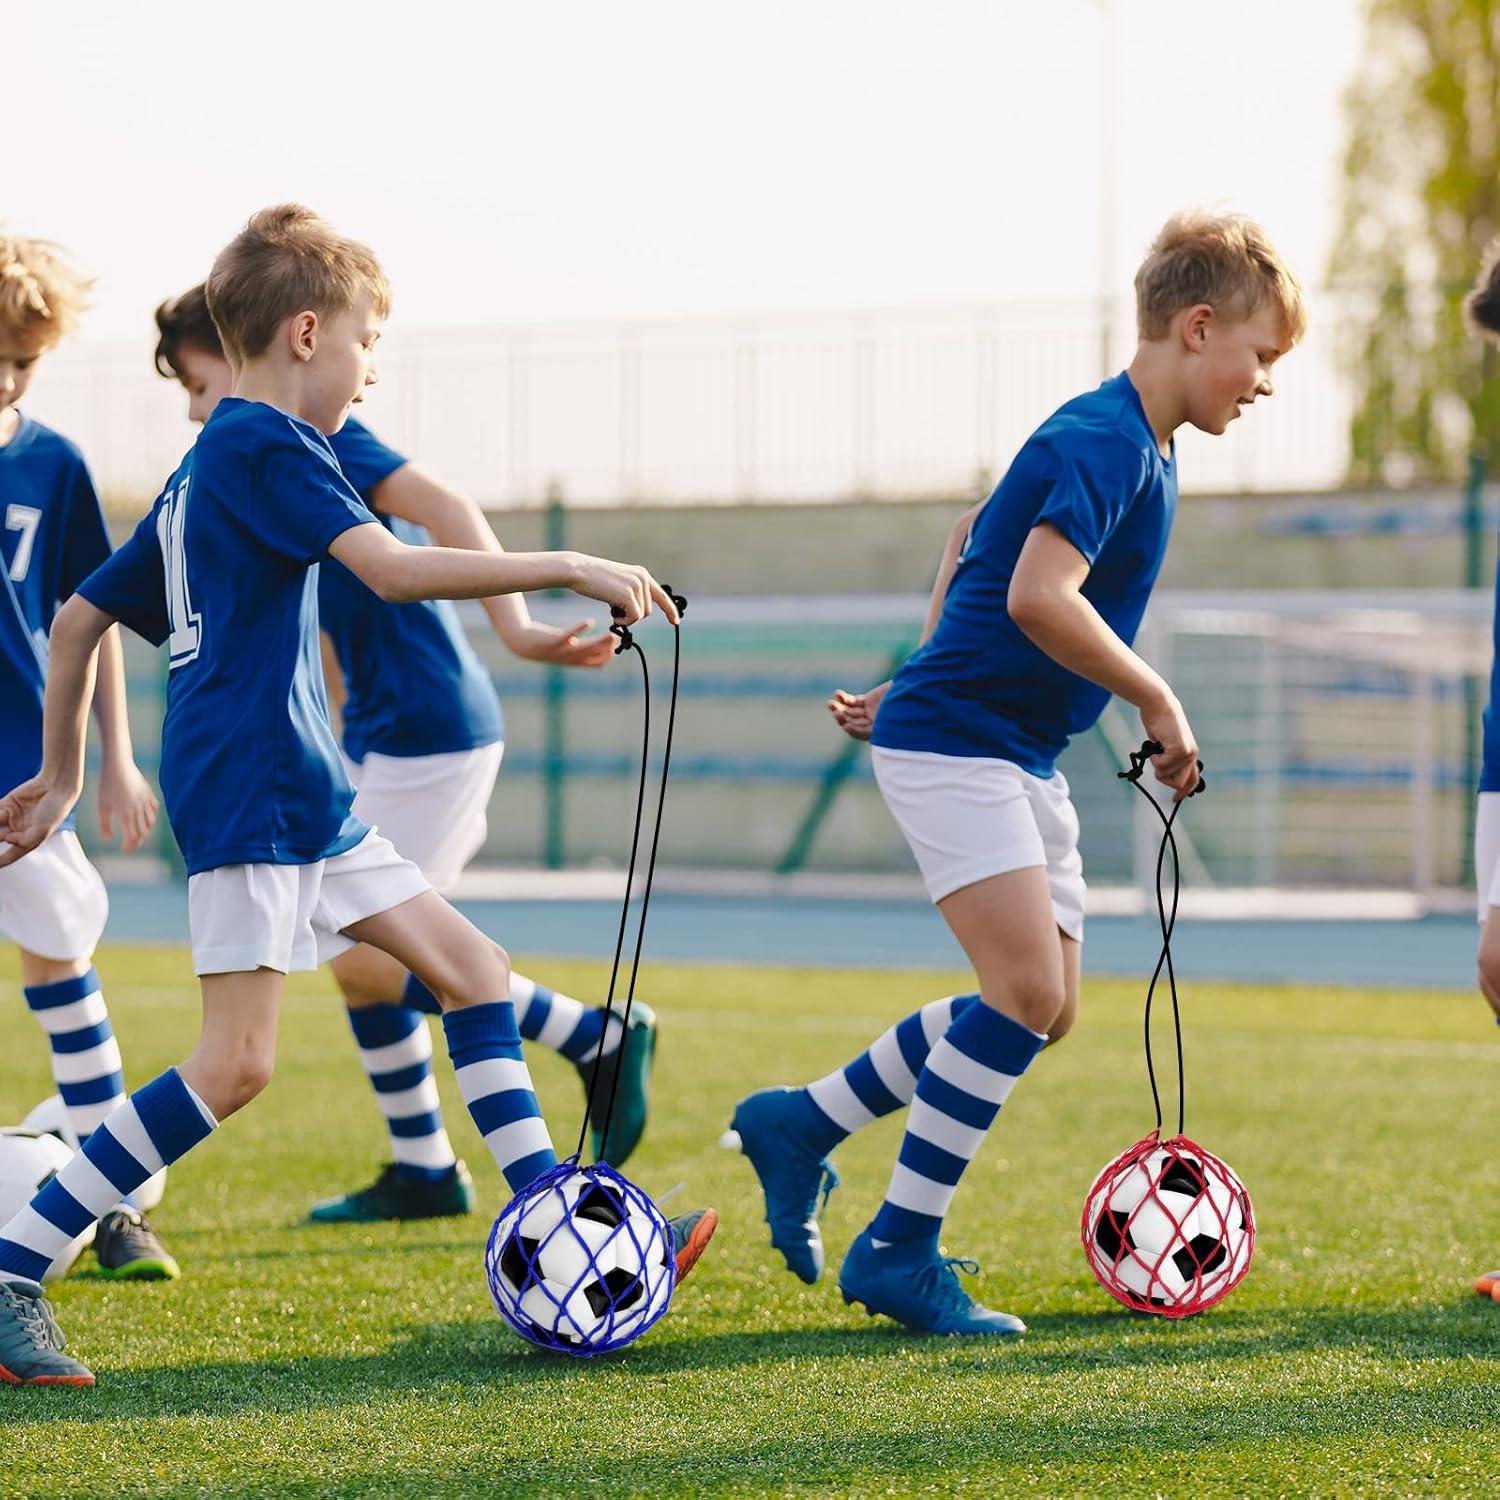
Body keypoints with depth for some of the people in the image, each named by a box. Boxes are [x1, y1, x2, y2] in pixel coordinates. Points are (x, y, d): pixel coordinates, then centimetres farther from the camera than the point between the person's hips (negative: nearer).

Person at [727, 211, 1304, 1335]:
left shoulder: (1136, 445, 14)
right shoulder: (1104, 440, -17)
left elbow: (974, 538, 26)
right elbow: (1038, 597, -32)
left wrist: (923, 681, 28)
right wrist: (1157, 699, -20)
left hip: (1020, 757, 10)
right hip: (952, 741, -10)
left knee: (1042, 1008, 8)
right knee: (1029, 990, -17)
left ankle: (802, 1124, 20)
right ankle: (900, 1250, -9)